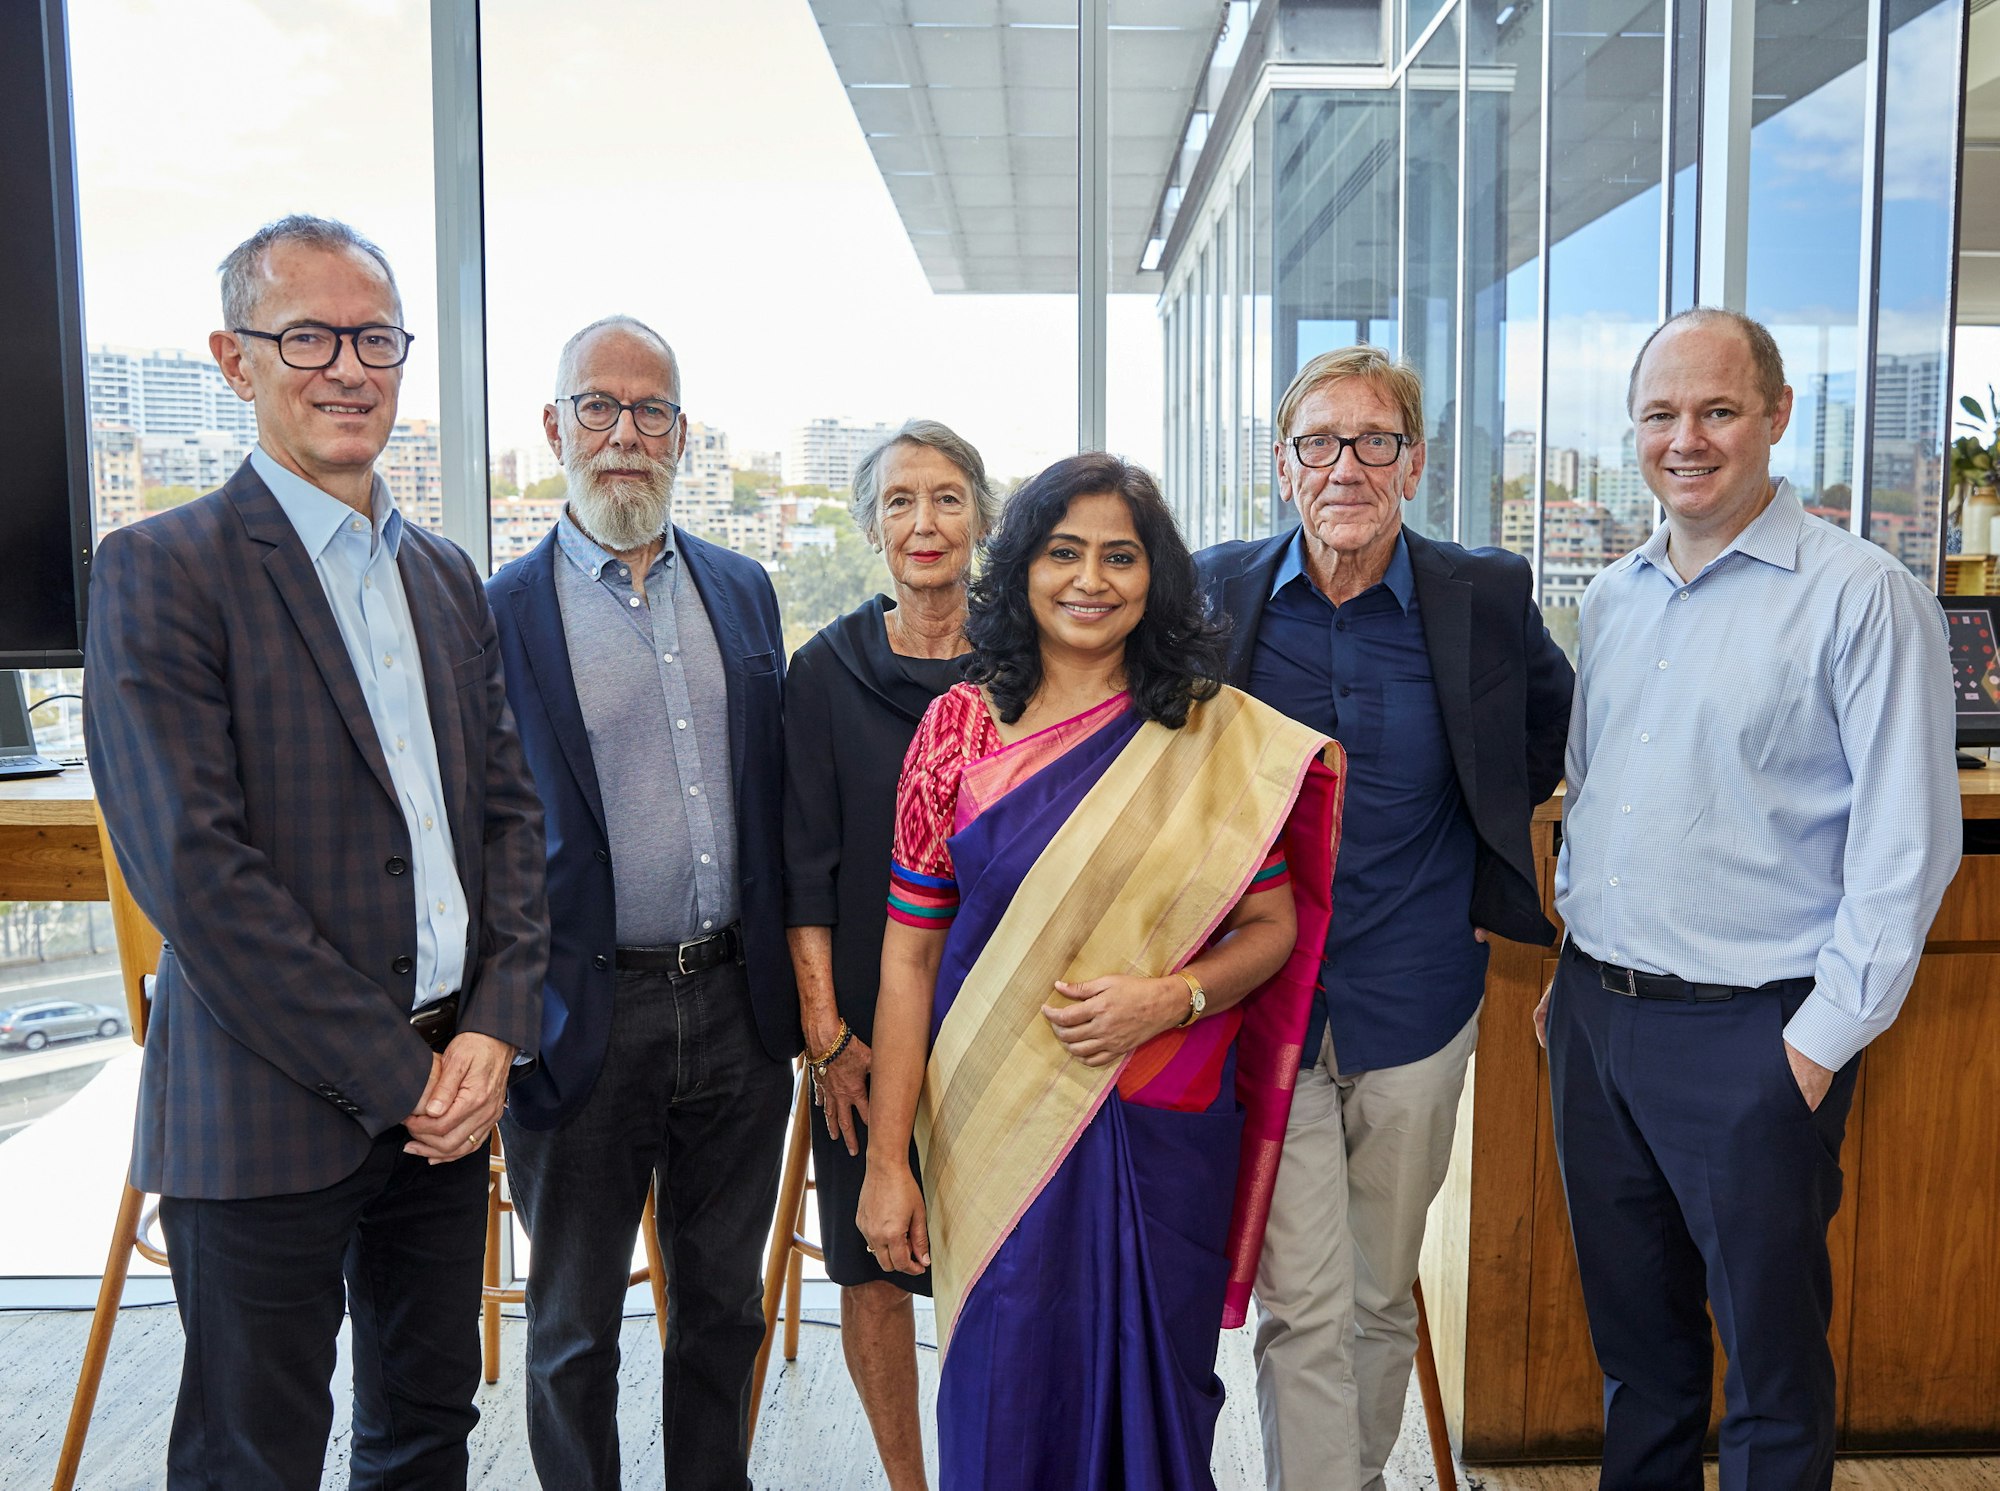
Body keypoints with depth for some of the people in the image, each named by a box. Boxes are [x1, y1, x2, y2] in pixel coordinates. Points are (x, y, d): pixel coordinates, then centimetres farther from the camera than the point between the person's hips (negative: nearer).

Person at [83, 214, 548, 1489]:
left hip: (447, 1096, 6)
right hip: (271, 1116, -6)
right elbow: (194, 870, -16)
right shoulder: (163, 571, -9)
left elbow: (510, 809, 9)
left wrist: (494, 1027, -5)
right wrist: (394, 1076, -15)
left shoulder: (449, 578, 11)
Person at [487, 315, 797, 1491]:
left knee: (725, 1303, 19)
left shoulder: (744, 590, 7)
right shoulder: (499, 611, -5)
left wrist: (804, 979, 7)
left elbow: (778, 796, 10)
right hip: (586, 1020, -3)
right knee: (574, 1327, 14)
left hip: (736, 1005, 4)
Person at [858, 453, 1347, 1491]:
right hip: (998, 1127, 0)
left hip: (1166, 1128, 0)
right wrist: (887, 1160, -4)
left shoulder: (1219, 734, -1)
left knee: (1153, 1390, 12)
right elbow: (909, 950, -2)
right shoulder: (961, 725, -1)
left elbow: (1272, 927, 4)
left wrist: (1171, 996, -16)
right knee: (1006, 1393, 10)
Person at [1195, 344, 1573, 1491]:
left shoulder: (1489, 599, -3)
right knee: (1302, 1306, 0)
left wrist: (1486, 869, 11)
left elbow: (1554, 730, 17)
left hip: (1416, 1007, 1)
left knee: (1384, 1295, 17)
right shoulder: (1213, 594, -4)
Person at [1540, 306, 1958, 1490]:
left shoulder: (1862, 596, -10)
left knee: (1771, 1360, 10)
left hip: (1751, 1036, -6)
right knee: (1635, 1336, 20)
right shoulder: (1614, 598, 9)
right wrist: (1572, 968, 13)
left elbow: (1907, 841, -13)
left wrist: (1826, 1038, -14)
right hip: (1594, 1018, 6)